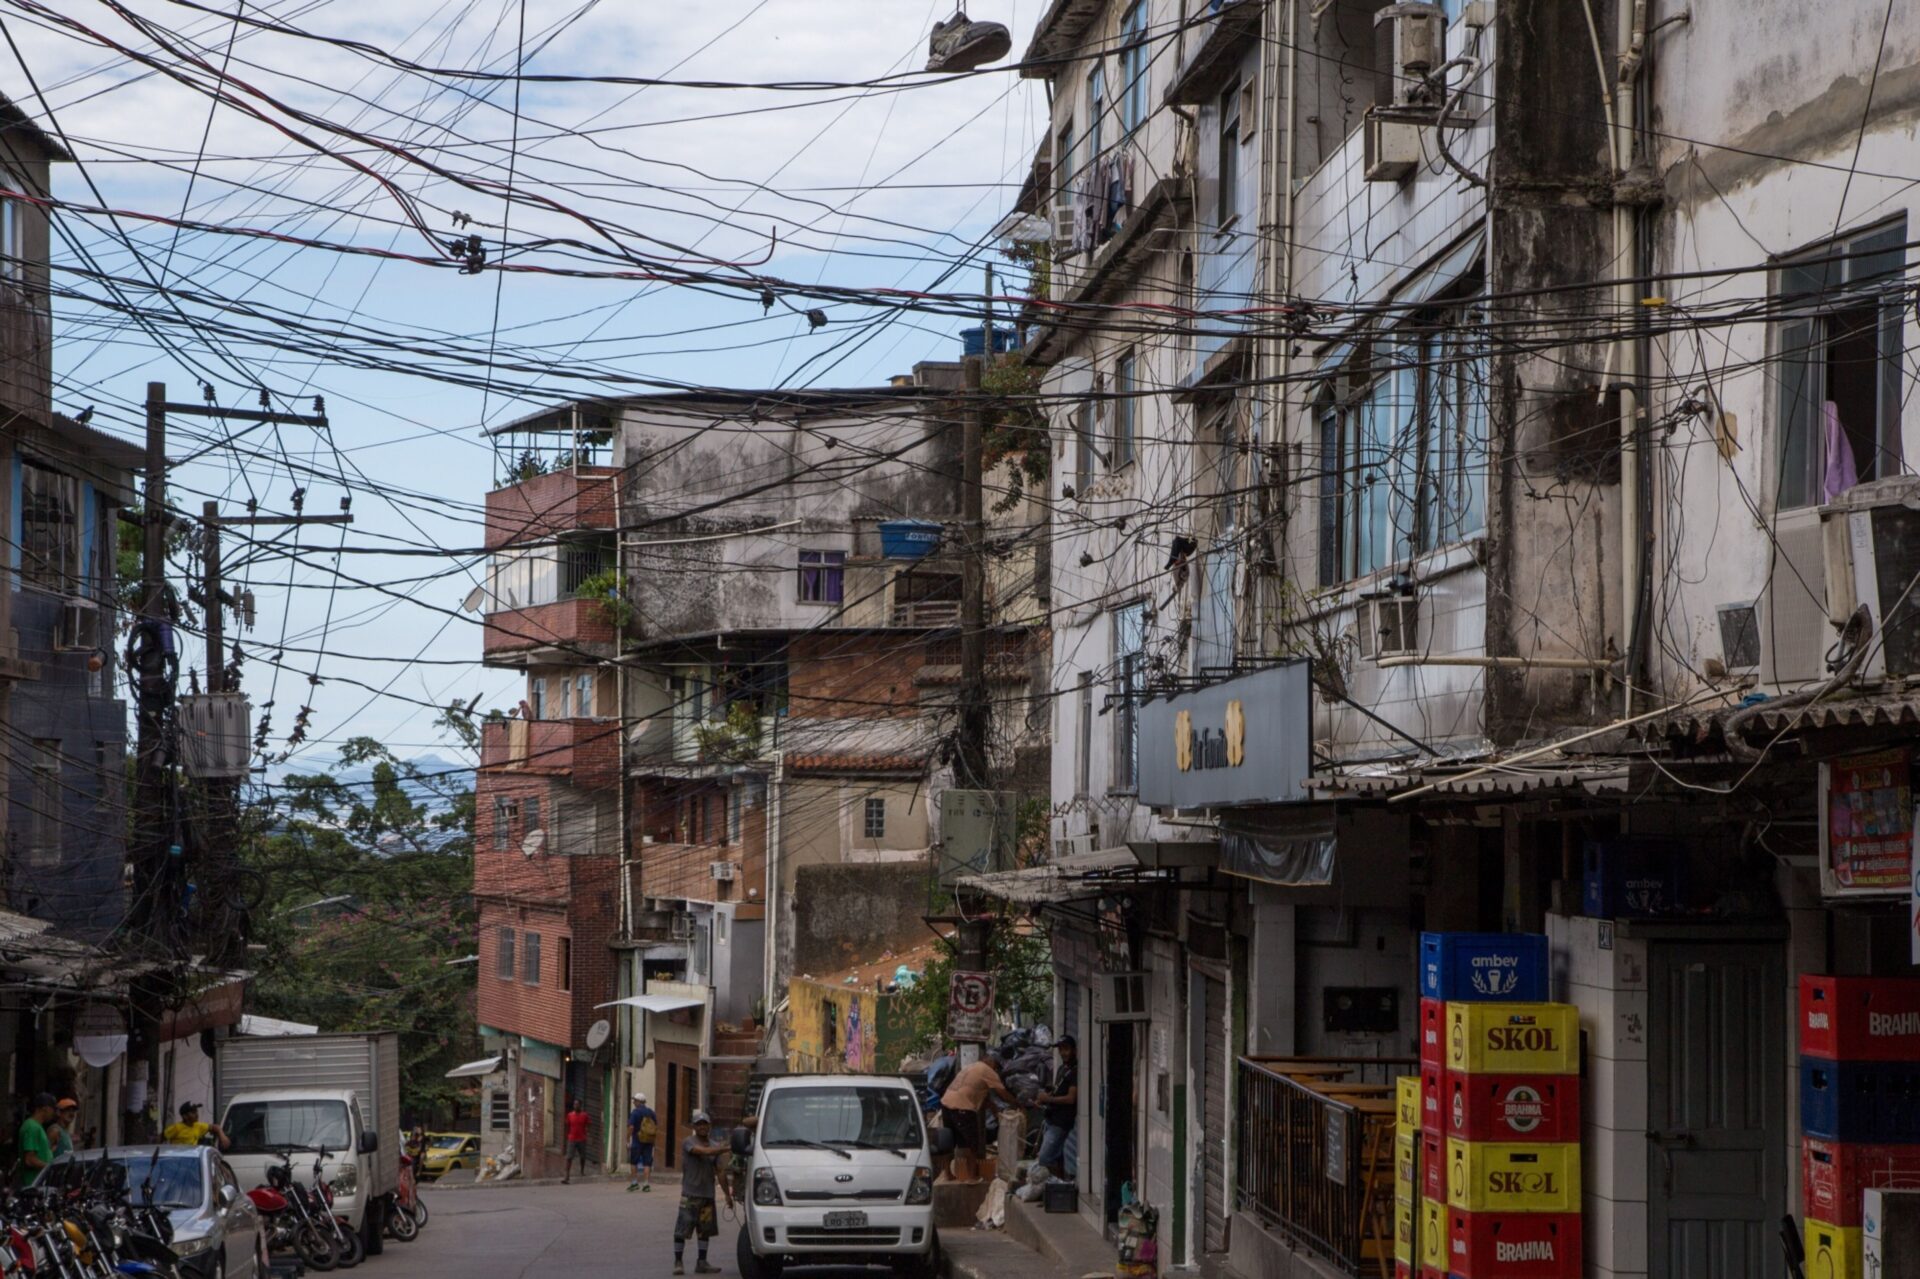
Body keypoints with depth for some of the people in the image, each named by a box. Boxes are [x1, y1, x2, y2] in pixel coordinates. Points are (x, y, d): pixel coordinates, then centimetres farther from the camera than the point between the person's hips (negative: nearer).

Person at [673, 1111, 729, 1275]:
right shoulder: (688, 1143, -6)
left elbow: (719, 1172, 13)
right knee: (682, 1229, -5)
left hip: (708, 1194, 5)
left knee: (705, 1230, 8)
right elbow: (704, 1151, -24)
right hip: (690, 1194, -5)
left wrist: (727, 1194, 9)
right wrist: (726, 1148, -24)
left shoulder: (715, 1146, 12)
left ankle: (702, 1263, 15)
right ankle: (678, 1262, 1)